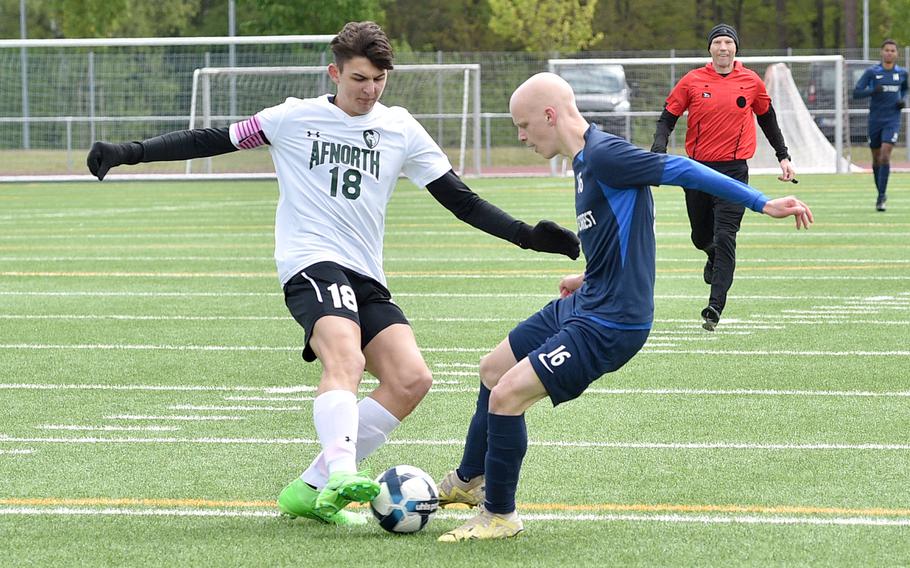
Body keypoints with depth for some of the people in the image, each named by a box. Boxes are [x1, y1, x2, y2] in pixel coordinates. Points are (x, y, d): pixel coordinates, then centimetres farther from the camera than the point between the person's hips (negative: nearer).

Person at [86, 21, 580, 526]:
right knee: (346, 361, -32)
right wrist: (129, 153, -4)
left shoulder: (400, 129, 12)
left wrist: (526, 235, 3)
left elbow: (460, 200, 13)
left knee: (411, 379, -12)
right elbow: (211, 141, 5)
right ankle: (341, 473, -51)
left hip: (366, 278, 5)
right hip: (311, 263, -5)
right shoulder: (295, 119, 3)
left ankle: (310, 490, -5)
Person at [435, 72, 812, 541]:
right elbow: (623, 234, 20)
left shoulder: (604, 155, -21)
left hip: (609, 325, -11)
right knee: (493, 368, 22)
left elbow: (682, 171, -23)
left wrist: (763, 203, -25)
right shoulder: (586, 159, 9)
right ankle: (470, 481, 43)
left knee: (506, 395, -14)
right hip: (583, 307, 11)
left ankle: (499, 515, 5)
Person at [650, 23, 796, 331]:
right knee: (701, 237, 15)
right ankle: (715, 259, 52)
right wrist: (658, 152, -14)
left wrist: (783, 157, 16)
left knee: (725, 239, -13)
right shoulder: (692, 81, 0)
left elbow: (767, 119, 17)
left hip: (734, 170, -2)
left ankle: (714, 309, -15)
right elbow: (667, 119, 3)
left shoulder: (751, 82, 2)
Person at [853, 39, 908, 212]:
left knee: (885, 155, -16)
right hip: (875, 119, 1)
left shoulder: (902, 73, 5)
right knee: (876, 159, 9)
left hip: (892, 120, -1)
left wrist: (902, 100, 4)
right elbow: (856, 93, -6)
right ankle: (881, 193, 27)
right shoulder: (871, 72, -3)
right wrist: (873, 90, -23)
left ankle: (881, 197, -14)